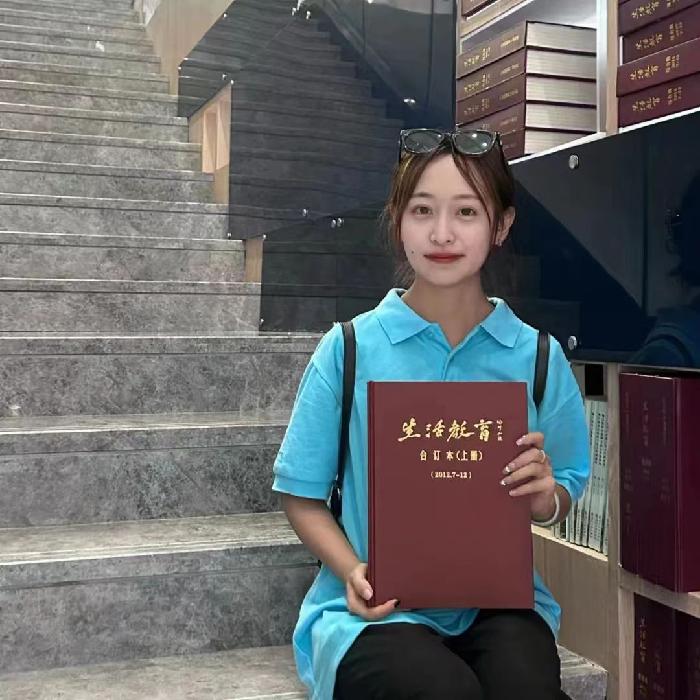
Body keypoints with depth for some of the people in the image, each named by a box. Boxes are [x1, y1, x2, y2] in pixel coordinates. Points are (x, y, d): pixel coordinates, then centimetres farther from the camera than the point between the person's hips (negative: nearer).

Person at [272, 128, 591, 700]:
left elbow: (561, 499, 12)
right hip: (379, 609, -1)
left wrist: (545, 495, -11)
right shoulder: (349, 348, -3)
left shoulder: (537, 357, 2)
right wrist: (354, 573, -13)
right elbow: (303, 495, 4)